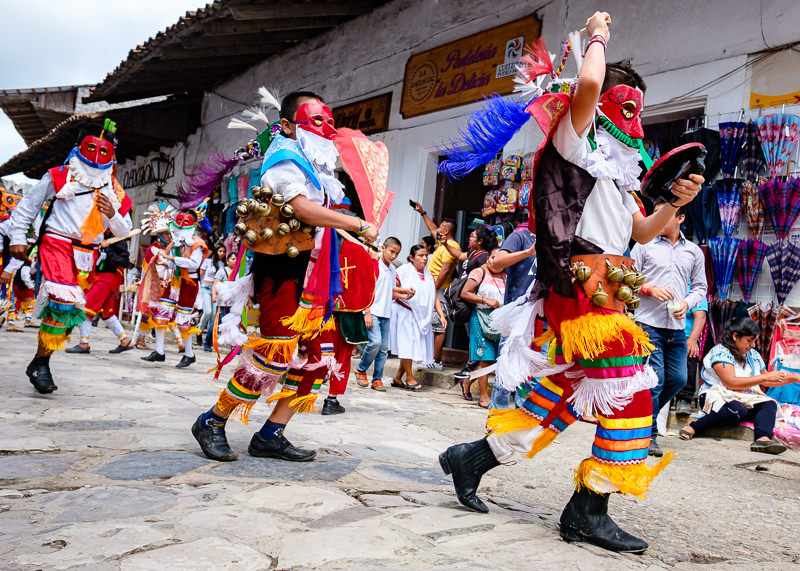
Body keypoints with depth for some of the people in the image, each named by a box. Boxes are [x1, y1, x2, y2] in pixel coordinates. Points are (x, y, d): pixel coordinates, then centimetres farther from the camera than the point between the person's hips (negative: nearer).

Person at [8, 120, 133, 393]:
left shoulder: (113, 190, 12)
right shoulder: (59, 176, 3)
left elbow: (124, 232, 12)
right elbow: (27, 205, 11)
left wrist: (113, 215, -8)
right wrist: (18, 238, 6)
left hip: (87, 254, 4)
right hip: (57, 244, -4)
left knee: (71, 309, 4)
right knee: (63, 300, -22)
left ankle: (41, 362, 18)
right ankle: (40, 363, -10)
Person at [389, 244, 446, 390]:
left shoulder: (429, 275, 14)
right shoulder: (404, 271, -4)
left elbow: (435, 298, 12)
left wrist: (441, 315, 1)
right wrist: (403, 296, -26)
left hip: (421, 316, 6)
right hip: (404, 313, -6)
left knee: (413, 348, 4)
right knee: (407, 345, -9)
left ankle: (397, 378, 15)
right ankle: (409, 378, 2)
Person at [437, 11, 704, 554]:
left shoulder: (614, 165, 26)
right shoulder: (576, 138, 1)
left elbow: (641, 231, 26)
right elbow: (588, 84, -21)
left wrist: (674, 204, 8)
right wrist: (599, 37, 0)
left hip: (601, 290, 9)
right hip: (581, 283, -9)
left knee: (560, 393, 11)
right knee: (630, 392, -9)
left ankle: (472, 458, 20)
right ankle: (589, 512, 0)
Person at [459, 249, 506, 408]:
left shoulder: (505, 277, 16)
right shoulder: (479, 272, 0)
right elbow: (464, 293, -7)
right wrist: (486, 300, -13)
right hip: (481, 320, -6)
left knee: (491, 359, 4)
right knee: (485, 359, -5)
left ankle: (467, 382, 27)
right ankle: (484, 397, 4)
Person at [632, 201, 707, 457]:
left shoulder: (694, 251, 14)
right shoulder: (644, 245, 5)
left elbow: (700, 287, 16)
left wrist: (686, 303, -4)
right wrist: (650, 289, -13)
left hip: (677, 326, 5)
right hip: (648, 322, -4)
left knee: (678, 379, 8)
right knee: (654, 379, -8)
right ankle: (648, 434, 4)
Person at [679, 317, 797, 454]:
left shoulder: (753, 355, 17)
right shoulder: (720, 352, -9)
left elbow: (765, 382, 31)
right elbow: (732, 383, -19)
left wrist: (793, 378, 20)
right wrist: (765, 377, -14)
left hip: (748, 399, 7)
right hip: (719, 396, -7)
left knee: (769, 404, -21)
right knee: (738, 410, -38)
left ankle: (762, 438, -45)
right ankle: (693, 427, -31)